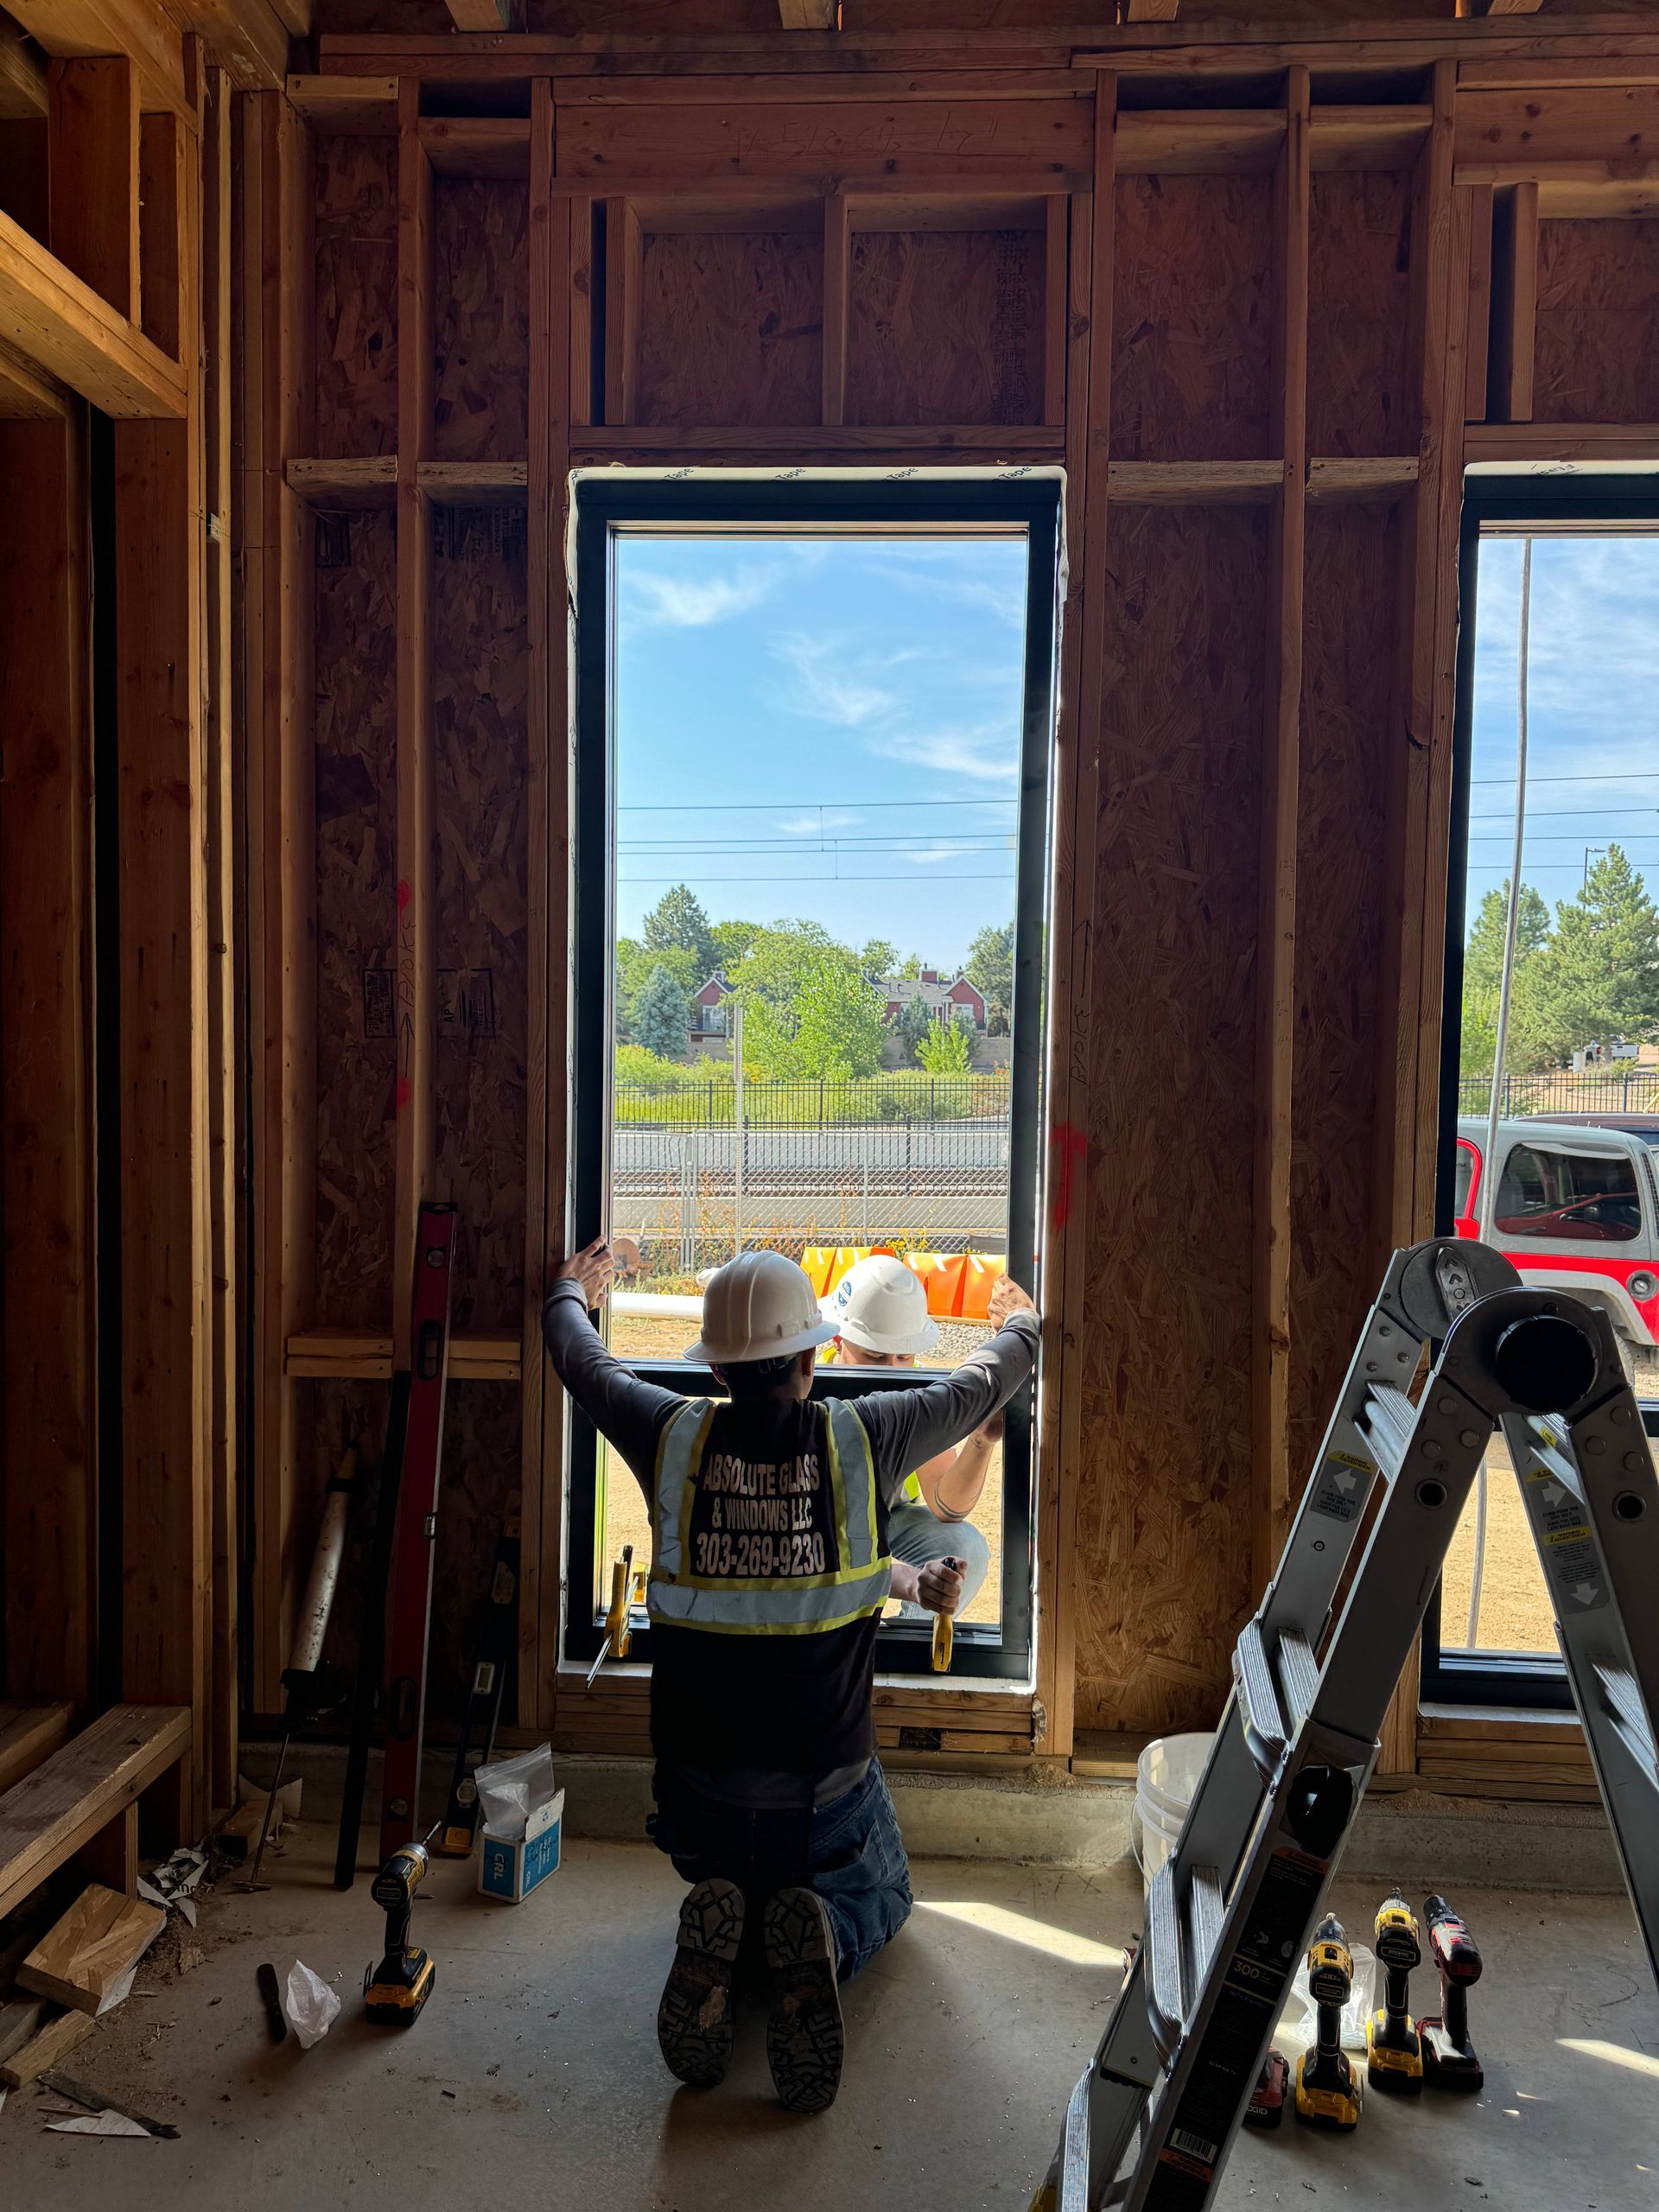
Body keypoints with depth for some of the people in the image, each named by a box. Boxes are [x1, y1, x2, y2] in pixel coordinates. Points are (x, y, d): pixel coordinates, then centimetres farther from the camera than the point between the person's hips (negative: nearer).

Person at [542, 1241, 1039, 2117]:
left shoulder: (674, 1438, -11)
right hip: (826, 1785, -1)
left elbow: (582, 1362, 10)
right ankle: (820, 1939, -8)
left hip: (700, 1779, 2)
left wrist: (570, 1294, 32)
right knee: (879, 1895, 29)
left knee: (722, 1876, 34)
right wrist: (1019, 1327, 29)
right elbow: (982, 1385, 6)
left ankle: (714, 1938, -4)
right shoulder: (863, 1438, -13)